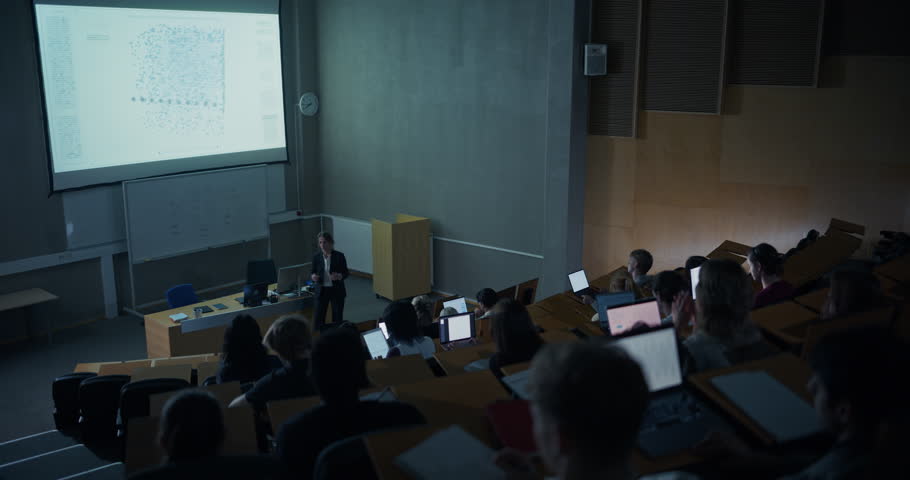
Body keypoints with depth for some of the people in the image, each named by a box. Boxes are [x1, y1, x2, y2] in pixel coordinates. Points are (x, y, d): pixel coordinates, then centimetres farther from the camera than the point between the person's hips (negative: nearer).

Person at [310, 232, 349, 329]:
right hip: (321, 291, 1)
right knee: (319, 318, 0)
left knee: (338, 317, 5)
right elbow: (313, 272, 5)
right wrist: (313, 276, -18)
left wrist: (339, 276, -24)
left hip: (337, 291, -1)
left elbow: (346, 273, -3)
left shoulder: (339, 256, -8)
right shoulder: (316, 257, -2)